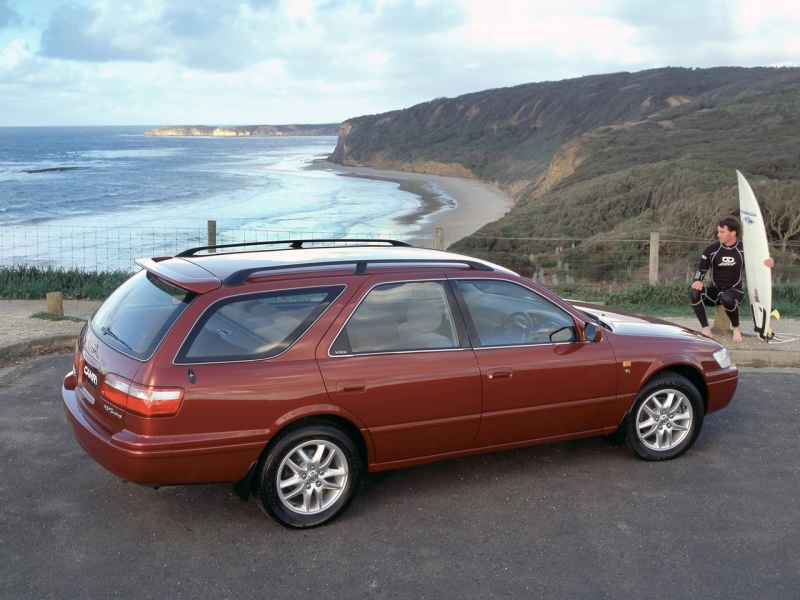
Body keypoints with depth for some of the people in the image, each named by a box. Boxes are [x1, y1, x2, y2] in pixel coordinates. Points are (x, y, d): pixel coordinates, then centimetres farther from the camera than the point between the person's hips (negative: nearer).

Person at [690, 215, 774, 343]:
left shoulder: (744, 249, -4)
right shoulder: (712, 250, -1)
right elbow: (701, 269, 1)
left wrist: (769, 263, -19)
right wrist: (697, 281, -22)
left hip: (734, 291, -2)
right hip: (714, 291, 2)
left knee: (727, 298, -39)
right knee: (694, 292, -29)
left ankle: (736, 329, -11)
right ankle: (706, 329, -22)